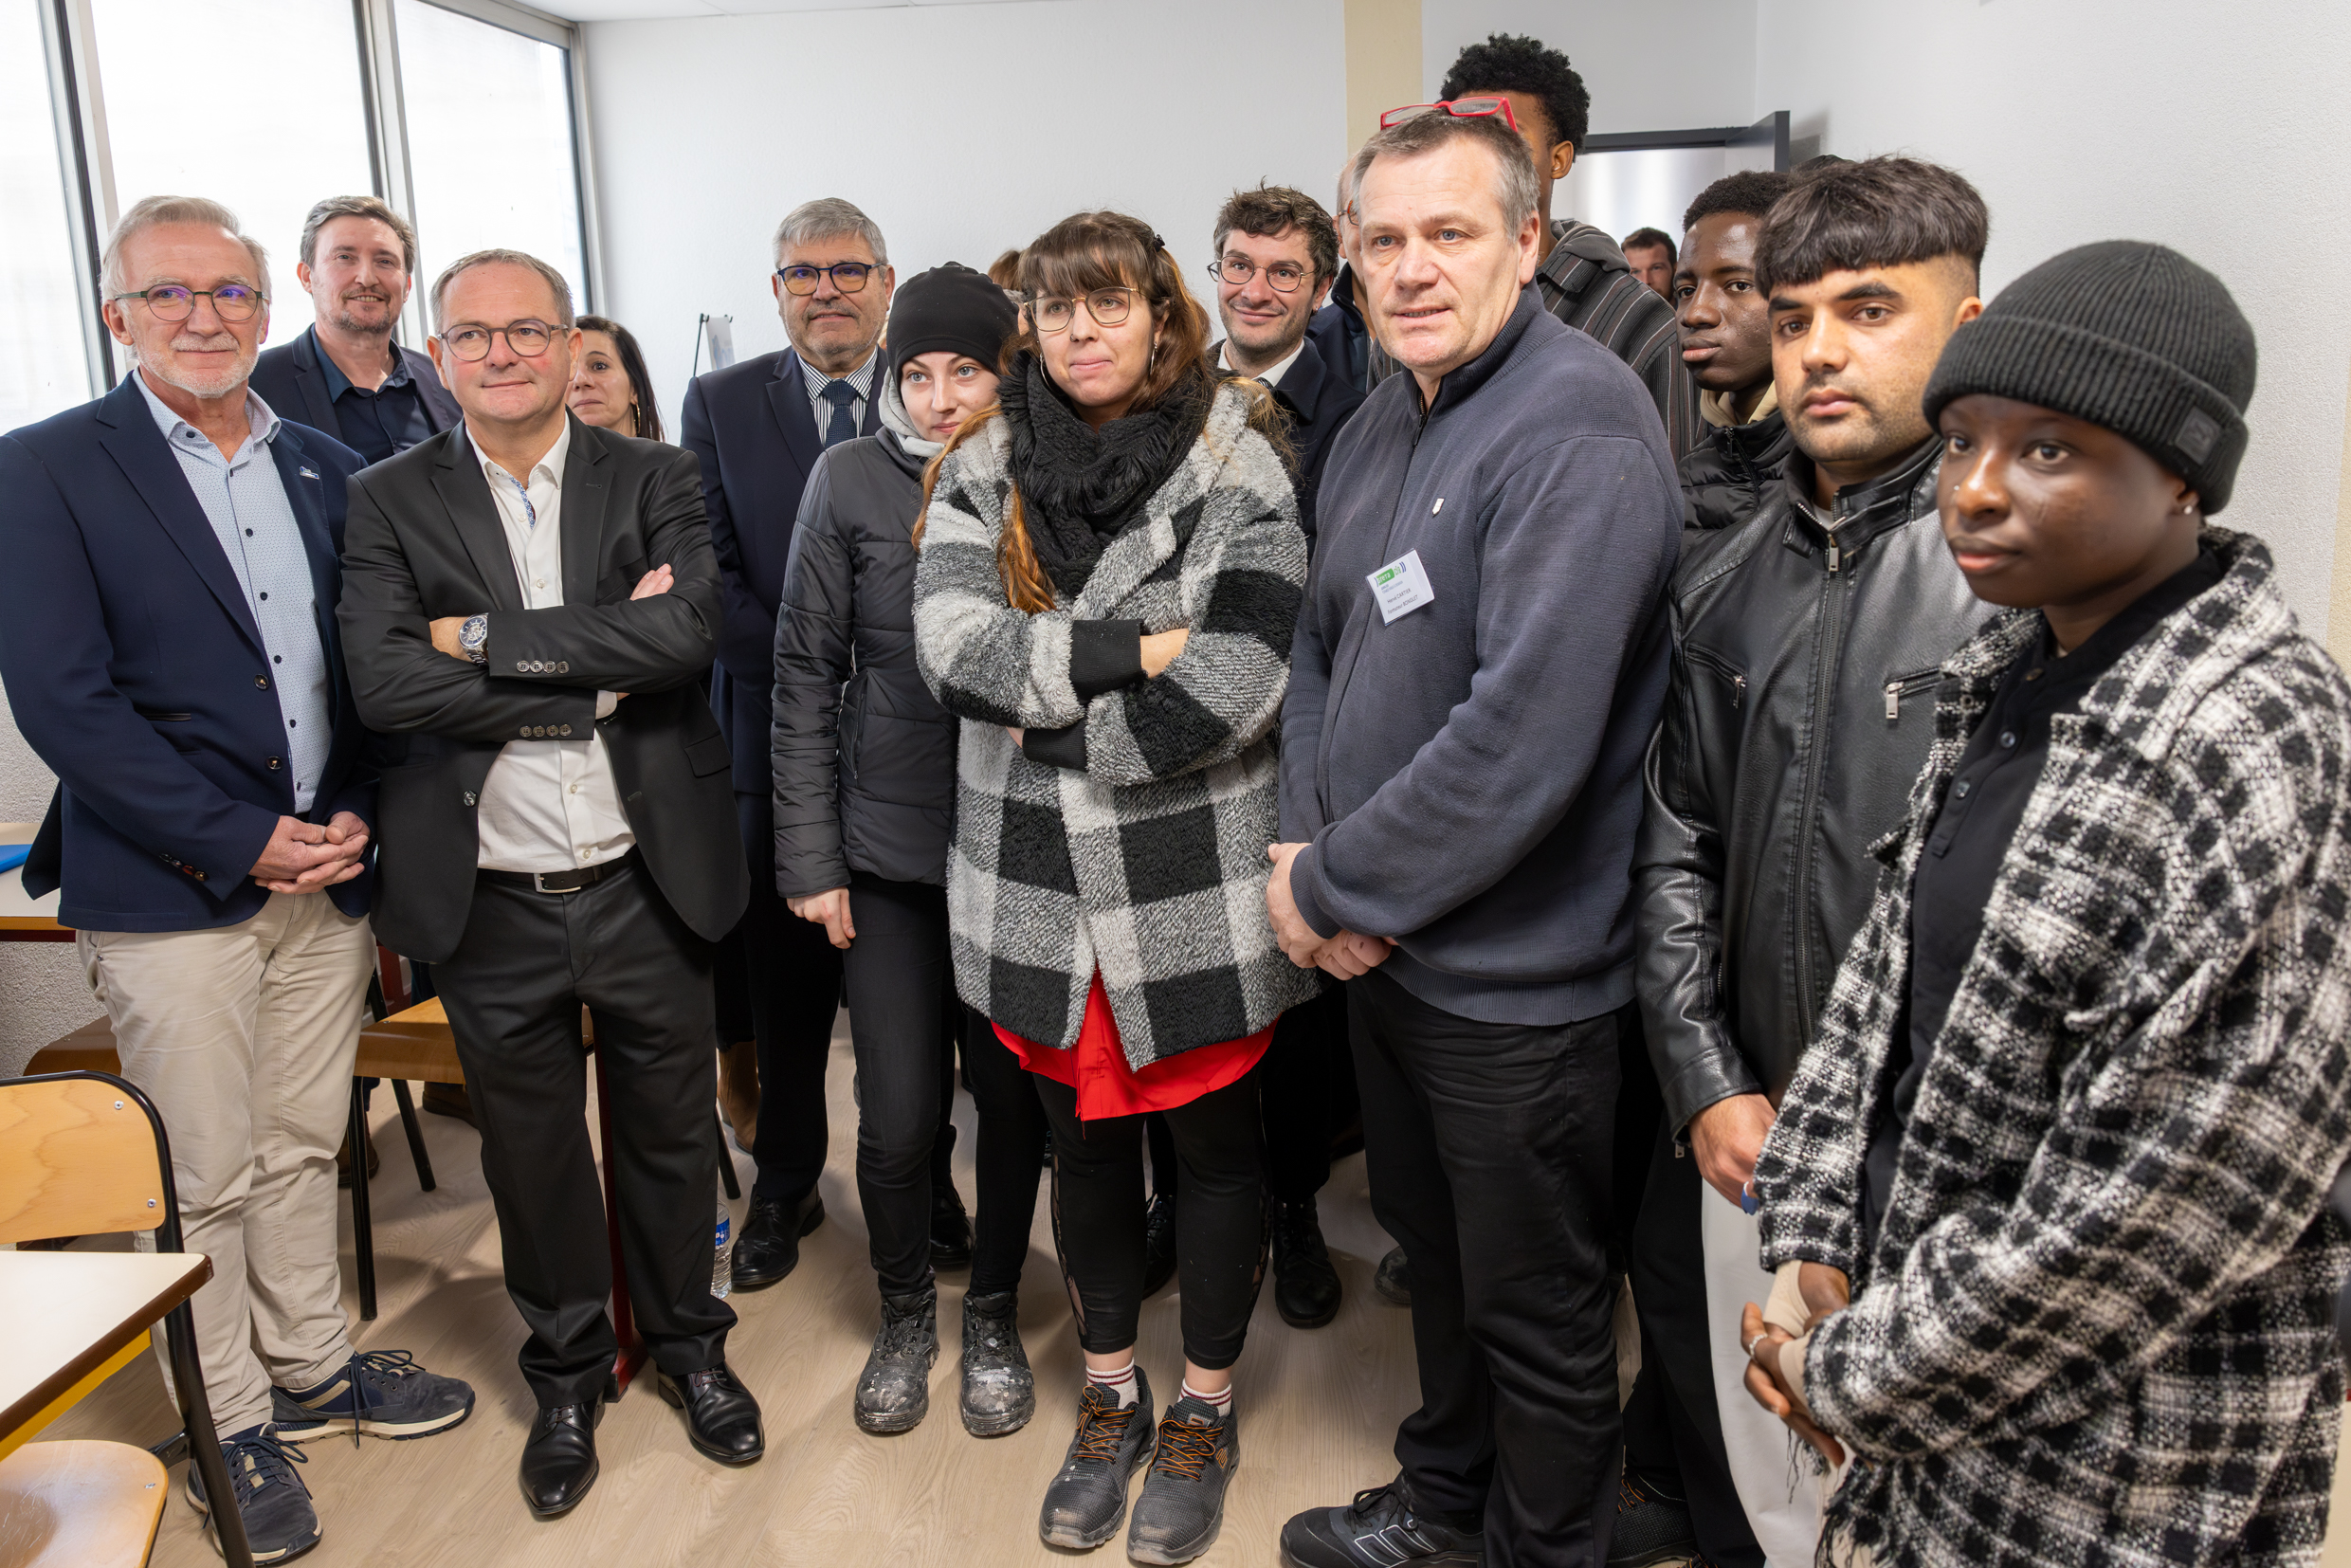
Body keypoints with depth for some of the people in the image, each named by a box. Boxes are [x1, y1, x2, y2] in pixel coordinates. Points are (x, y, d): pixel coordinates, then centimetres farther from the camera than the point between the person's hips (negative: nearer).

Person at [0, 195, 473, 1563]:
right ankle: (230, 1426, 23)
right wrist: (241, 841, -15)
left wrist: (357, 816, -4)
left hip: (325, 878, 4)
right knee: (204, 1179, 5)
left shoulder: (330, 470, 10)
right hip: (167, 893, -4)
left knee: (303, 1147, 16)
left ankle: (312, 1366, 34)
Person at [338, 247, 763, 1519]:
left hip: (645, 887, 0)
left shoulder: (653, 481, 0)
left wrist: (484, 635, -17)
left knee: (668, 1135, 16)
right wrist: (595, 675, -18)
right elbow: (383, 683, -15)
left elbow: (686, 632, -18)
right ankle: (566, 1371, 39)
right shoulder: (389, 503, -1)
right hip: (491, 906, 0)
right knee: (531, 1150, 17)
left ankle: (686, 1342, 40)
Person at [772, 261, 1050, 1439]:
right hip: (888, 852, 0)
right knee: (897, 1119, 2)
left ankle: (994, 1314, 34)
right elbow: (805, 672, 0)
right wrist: (809, 854, -3)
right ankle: (904, 1315, 31)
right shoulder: (851, 480, -2)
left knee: (1013, 1102, 9)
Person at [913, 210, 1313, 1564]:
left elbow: (1233, 687, -19)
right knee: (1085, 1144, 18)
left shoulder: (1237, 465, -8)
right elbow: (951, 641, -12)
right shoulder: (982, 471, 3)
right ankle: (1111, 1397, 40)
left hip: (1199, 893, -3)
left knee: (1216, 1145, 13)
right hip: (1039, 893, 4)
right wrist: (1131, 651, -20)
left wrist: (1047, 712, -11)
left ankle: (1207, 1406, 35)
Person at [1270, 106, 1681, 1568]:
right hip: (1383, 947, 9)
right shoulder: (1382, 429, 8)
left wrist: (1331, 886, -18)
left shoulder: (1578, 432, -21)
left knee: (1536, 1309, 12)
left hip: (1514, 978, -8)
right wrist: (1313, 851, -5)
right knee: (1435, 1247, 26)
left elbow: (1523, 735, -29)